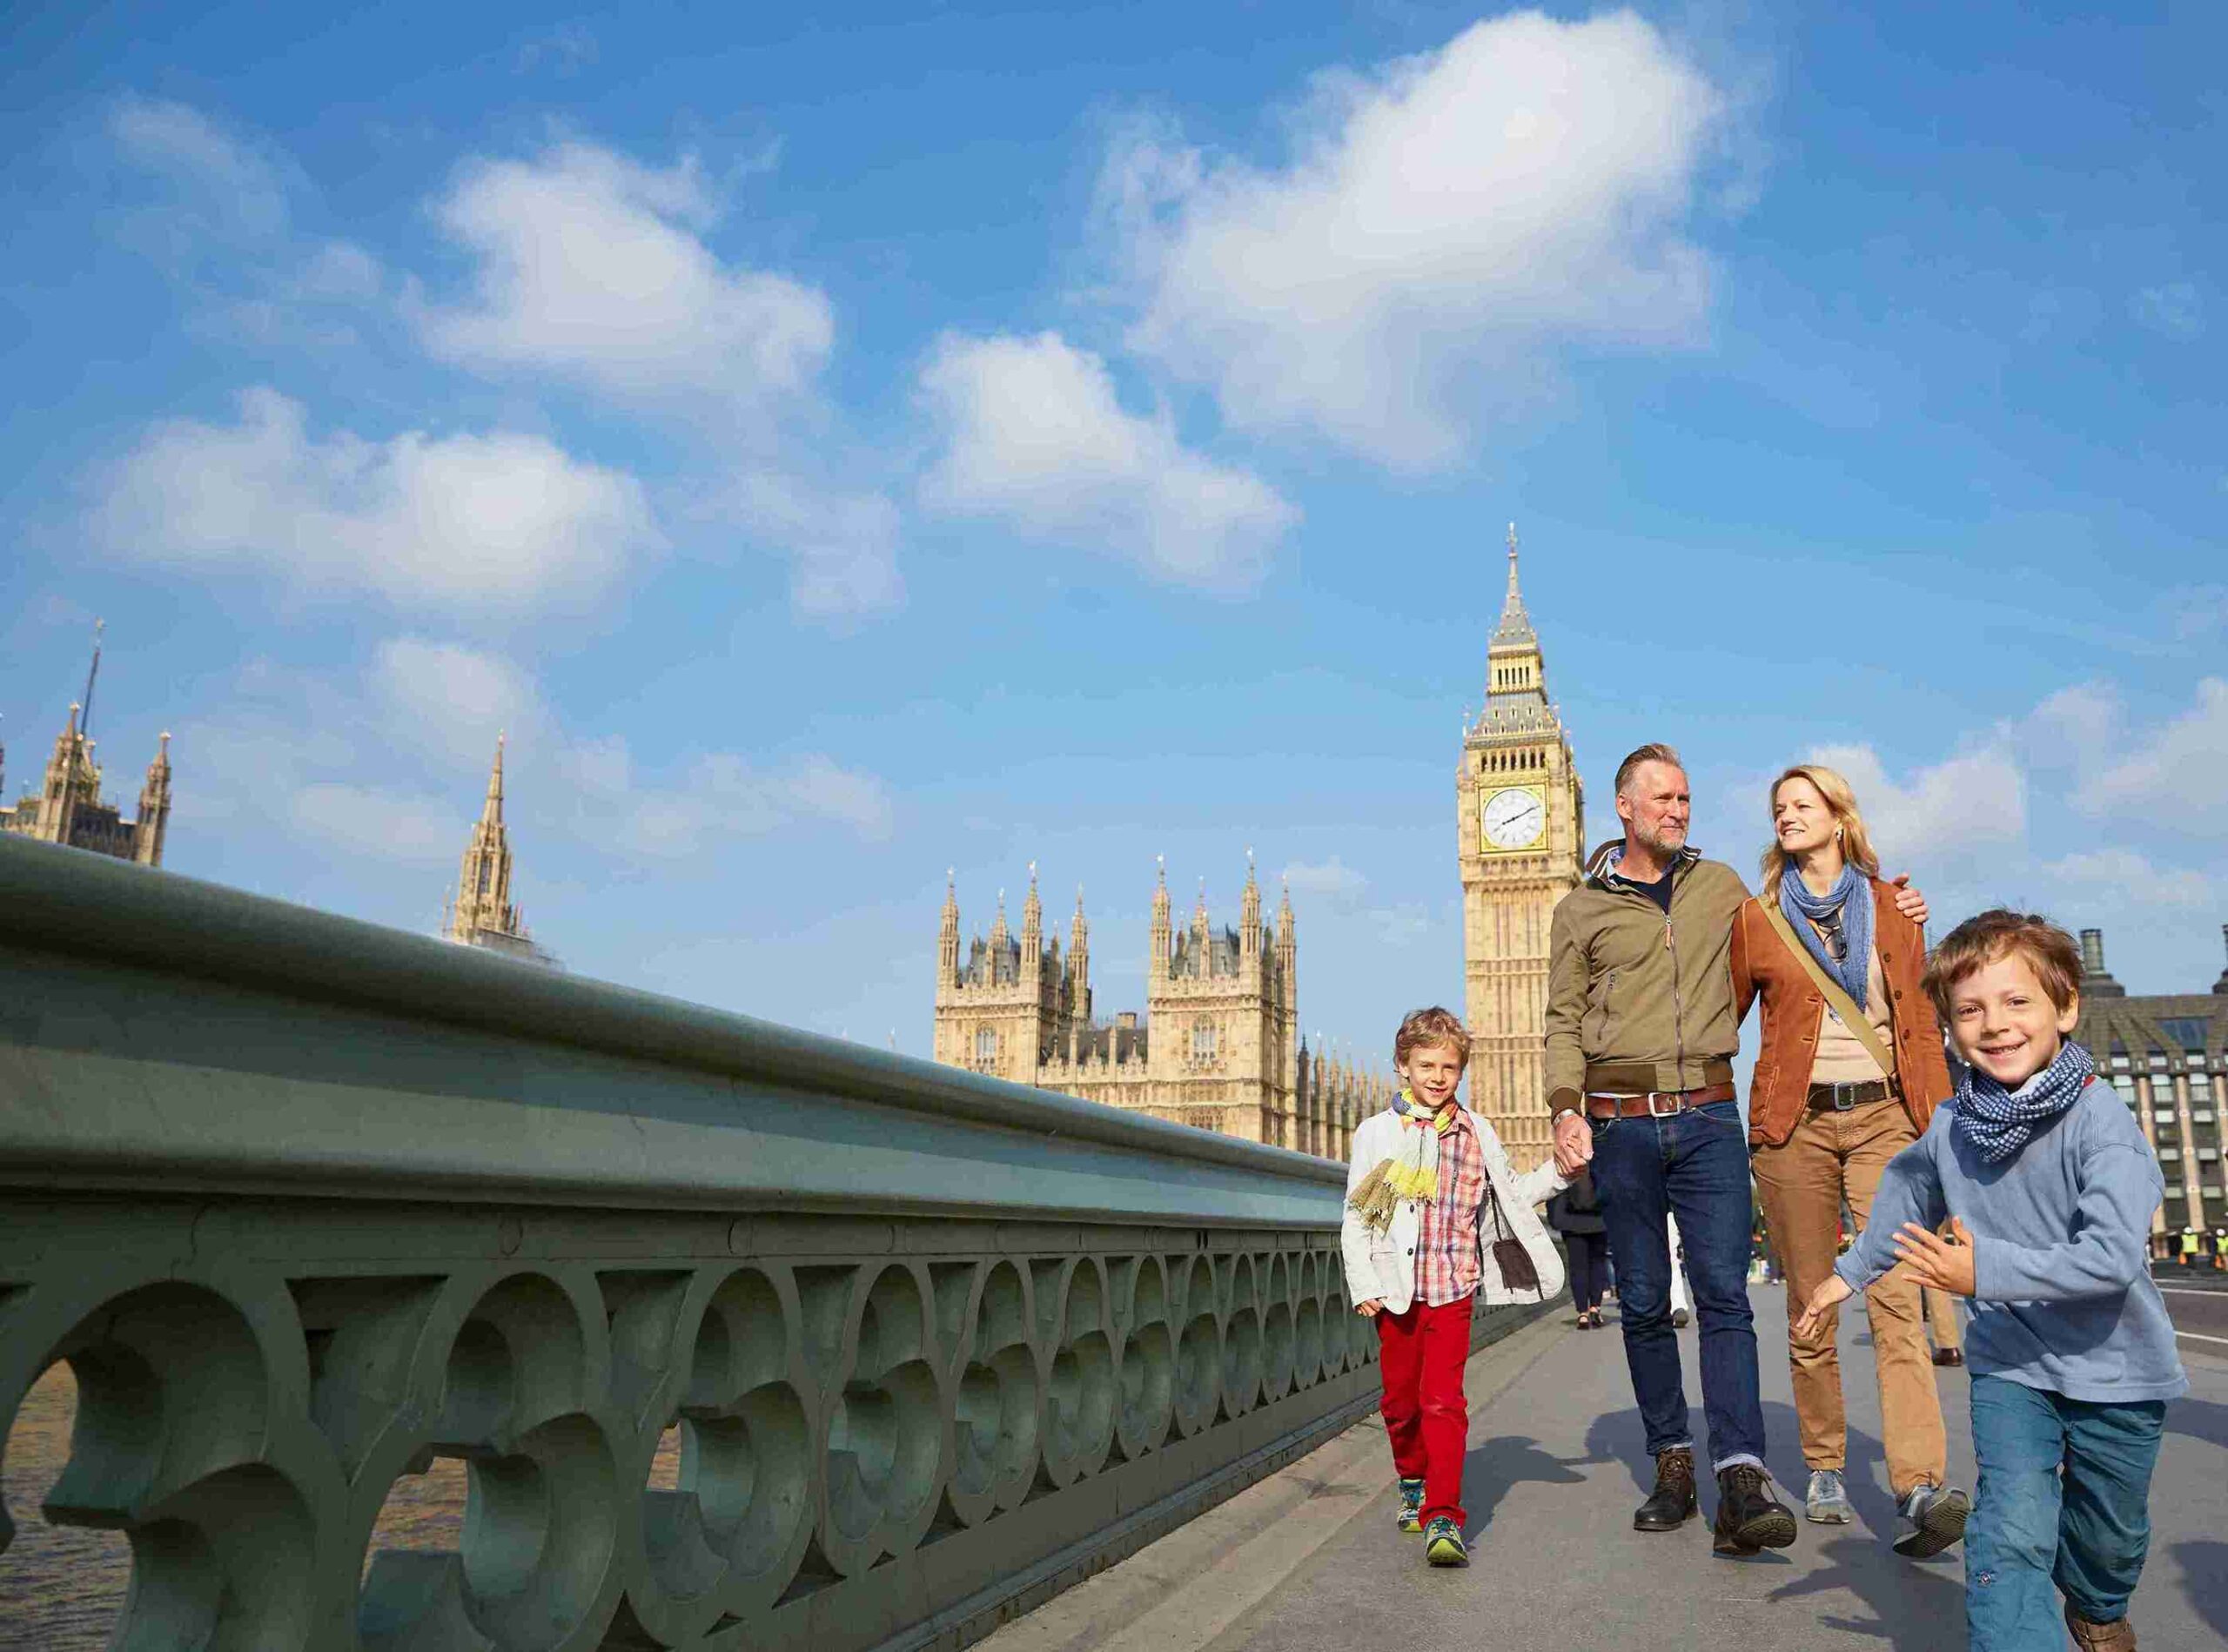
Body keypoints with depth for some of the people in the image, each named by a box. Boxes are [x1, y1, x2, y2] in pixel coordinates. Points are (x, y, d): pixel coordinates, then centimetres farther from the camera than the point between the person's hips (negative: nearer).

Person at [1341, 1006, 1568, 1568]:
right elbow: (1356, 1217, 2)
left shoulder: (1476, 1133, 7)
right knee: (1400, 1399, 11)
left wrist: (1558, 1170, 7)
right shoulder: (1376, 1132, 1)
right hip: (1395, 1291, 0)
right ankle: (1413, 1483, 35)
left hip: (1452, 1288, 0)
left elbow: (1511, 1192, 21)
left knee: (1443, 1400, -10)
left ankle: (1443, 1517, -10)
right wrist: (1363, 1285, -5)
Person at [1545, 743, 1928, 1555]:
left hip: (1709, 1114, 0)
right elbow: (1564, 1022, 6)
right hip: (1620, 1122, 0)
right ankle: (1672, 1461, 17)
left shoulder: (1721, 885, 14)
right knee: (1643, 1303, 5)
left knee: (1724, 1294, -10)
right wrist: (1566, 1109, -8)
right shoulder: (1582, 909, 8)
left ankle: (1741, 1476, -15)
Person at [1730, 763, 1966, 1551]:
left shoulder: (1894, 908, 9)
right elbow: (1721, 1019, 13)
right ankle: (1824, 1472, 16)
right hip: (1792, 1123, 0)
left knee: (1896, 1296, -13)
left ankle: (1922, 1488, -19)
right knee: (1811, 1306, 4)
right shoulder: (1756, 919, 8)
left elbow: (1921, 1023, 9)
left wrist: (1940, 1122, 2)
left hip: (1882, 1116, 0)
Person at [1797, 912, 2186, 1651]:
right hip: (2010, 1361, 2)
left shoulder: (2101, 1121, -22)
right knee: (2011, 1532, -15)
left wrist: (1987, 1271, -35)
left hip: (2114, 1368, -2)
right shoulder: (1952, 1127, -6)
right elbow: (1910, 1192, 17)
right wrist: (1850, 1272, 21)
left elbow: (2113, 1257, -31)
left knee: (2109, 1536, 20)